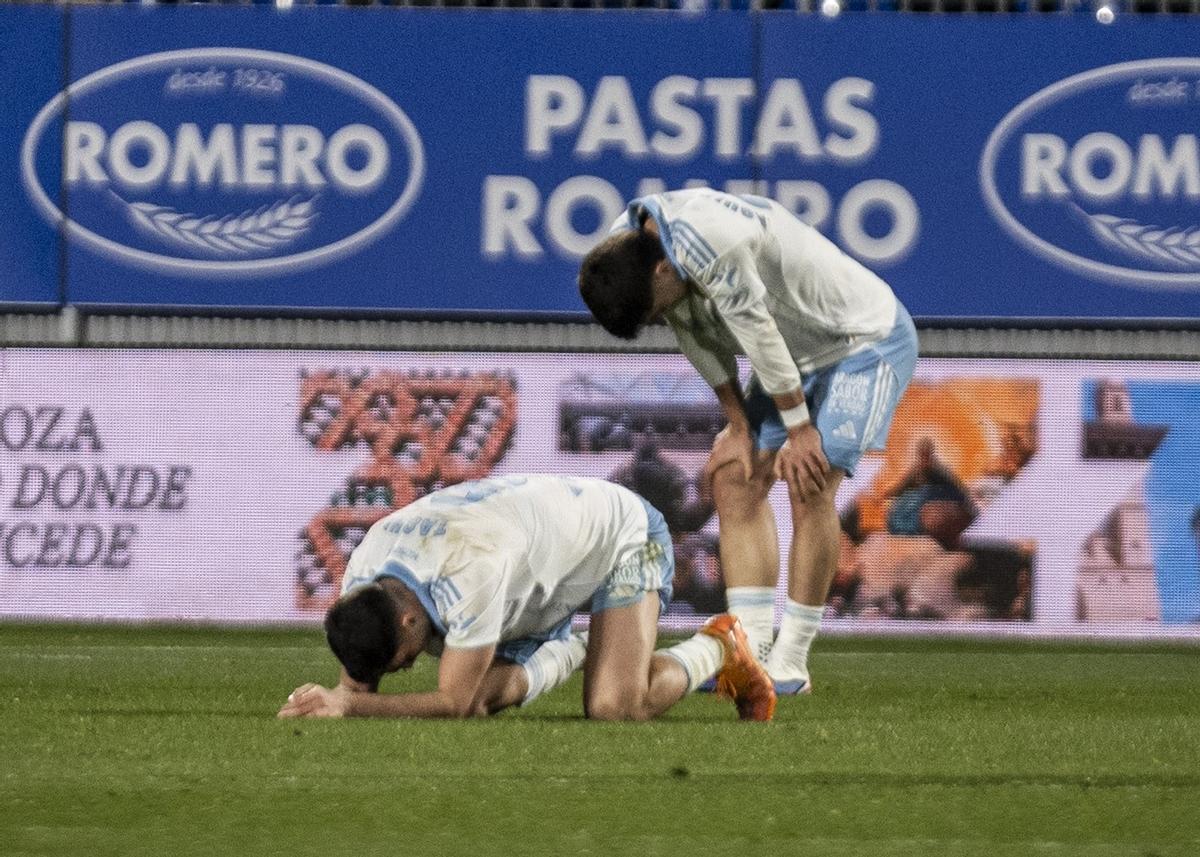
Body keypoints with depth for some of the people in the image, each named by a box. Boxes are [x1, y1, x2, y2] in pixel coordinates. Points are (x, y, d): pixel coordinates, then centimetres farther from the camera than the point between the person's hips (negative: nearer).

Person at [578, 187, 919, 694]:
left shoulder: (712, 240, -37)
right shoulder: (624, 248, -9)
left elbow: (758, 336, -28)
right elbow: (700, 340, 2)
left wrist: (799, 430, -18)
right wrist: (739, 427, 2)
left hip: (867, 340, -9)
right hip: (800, 352, 9)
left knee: (808, 486, -17)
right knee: (734, 479, 0)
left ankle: (790, 663, -11)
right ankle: (752, 647, -1)